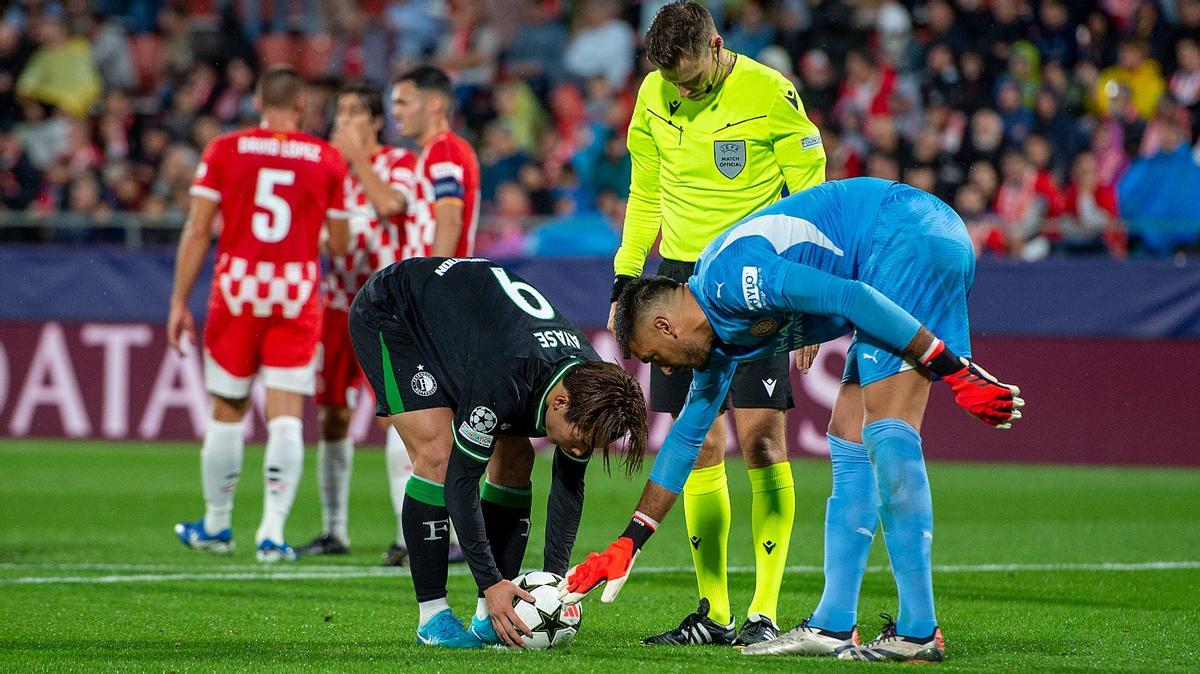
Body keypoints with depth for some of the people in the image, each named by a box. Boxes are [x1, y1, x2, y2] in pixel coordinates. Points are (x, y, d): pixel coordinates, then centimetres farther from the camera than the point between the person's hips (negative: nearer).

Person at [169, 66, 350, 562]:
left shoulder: (224, 151, 0)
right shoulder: (327, 160, 1)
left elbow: (197, 231, -2)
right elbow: (340, 245, 6)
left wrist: (179, 302, 3)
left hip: (238, 293, 1)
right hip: (298, 296, -1)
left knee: (226, 412, 13)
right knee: (285, 417, -1)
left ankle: (216, 525, 25)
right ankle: (272, 533, -9)